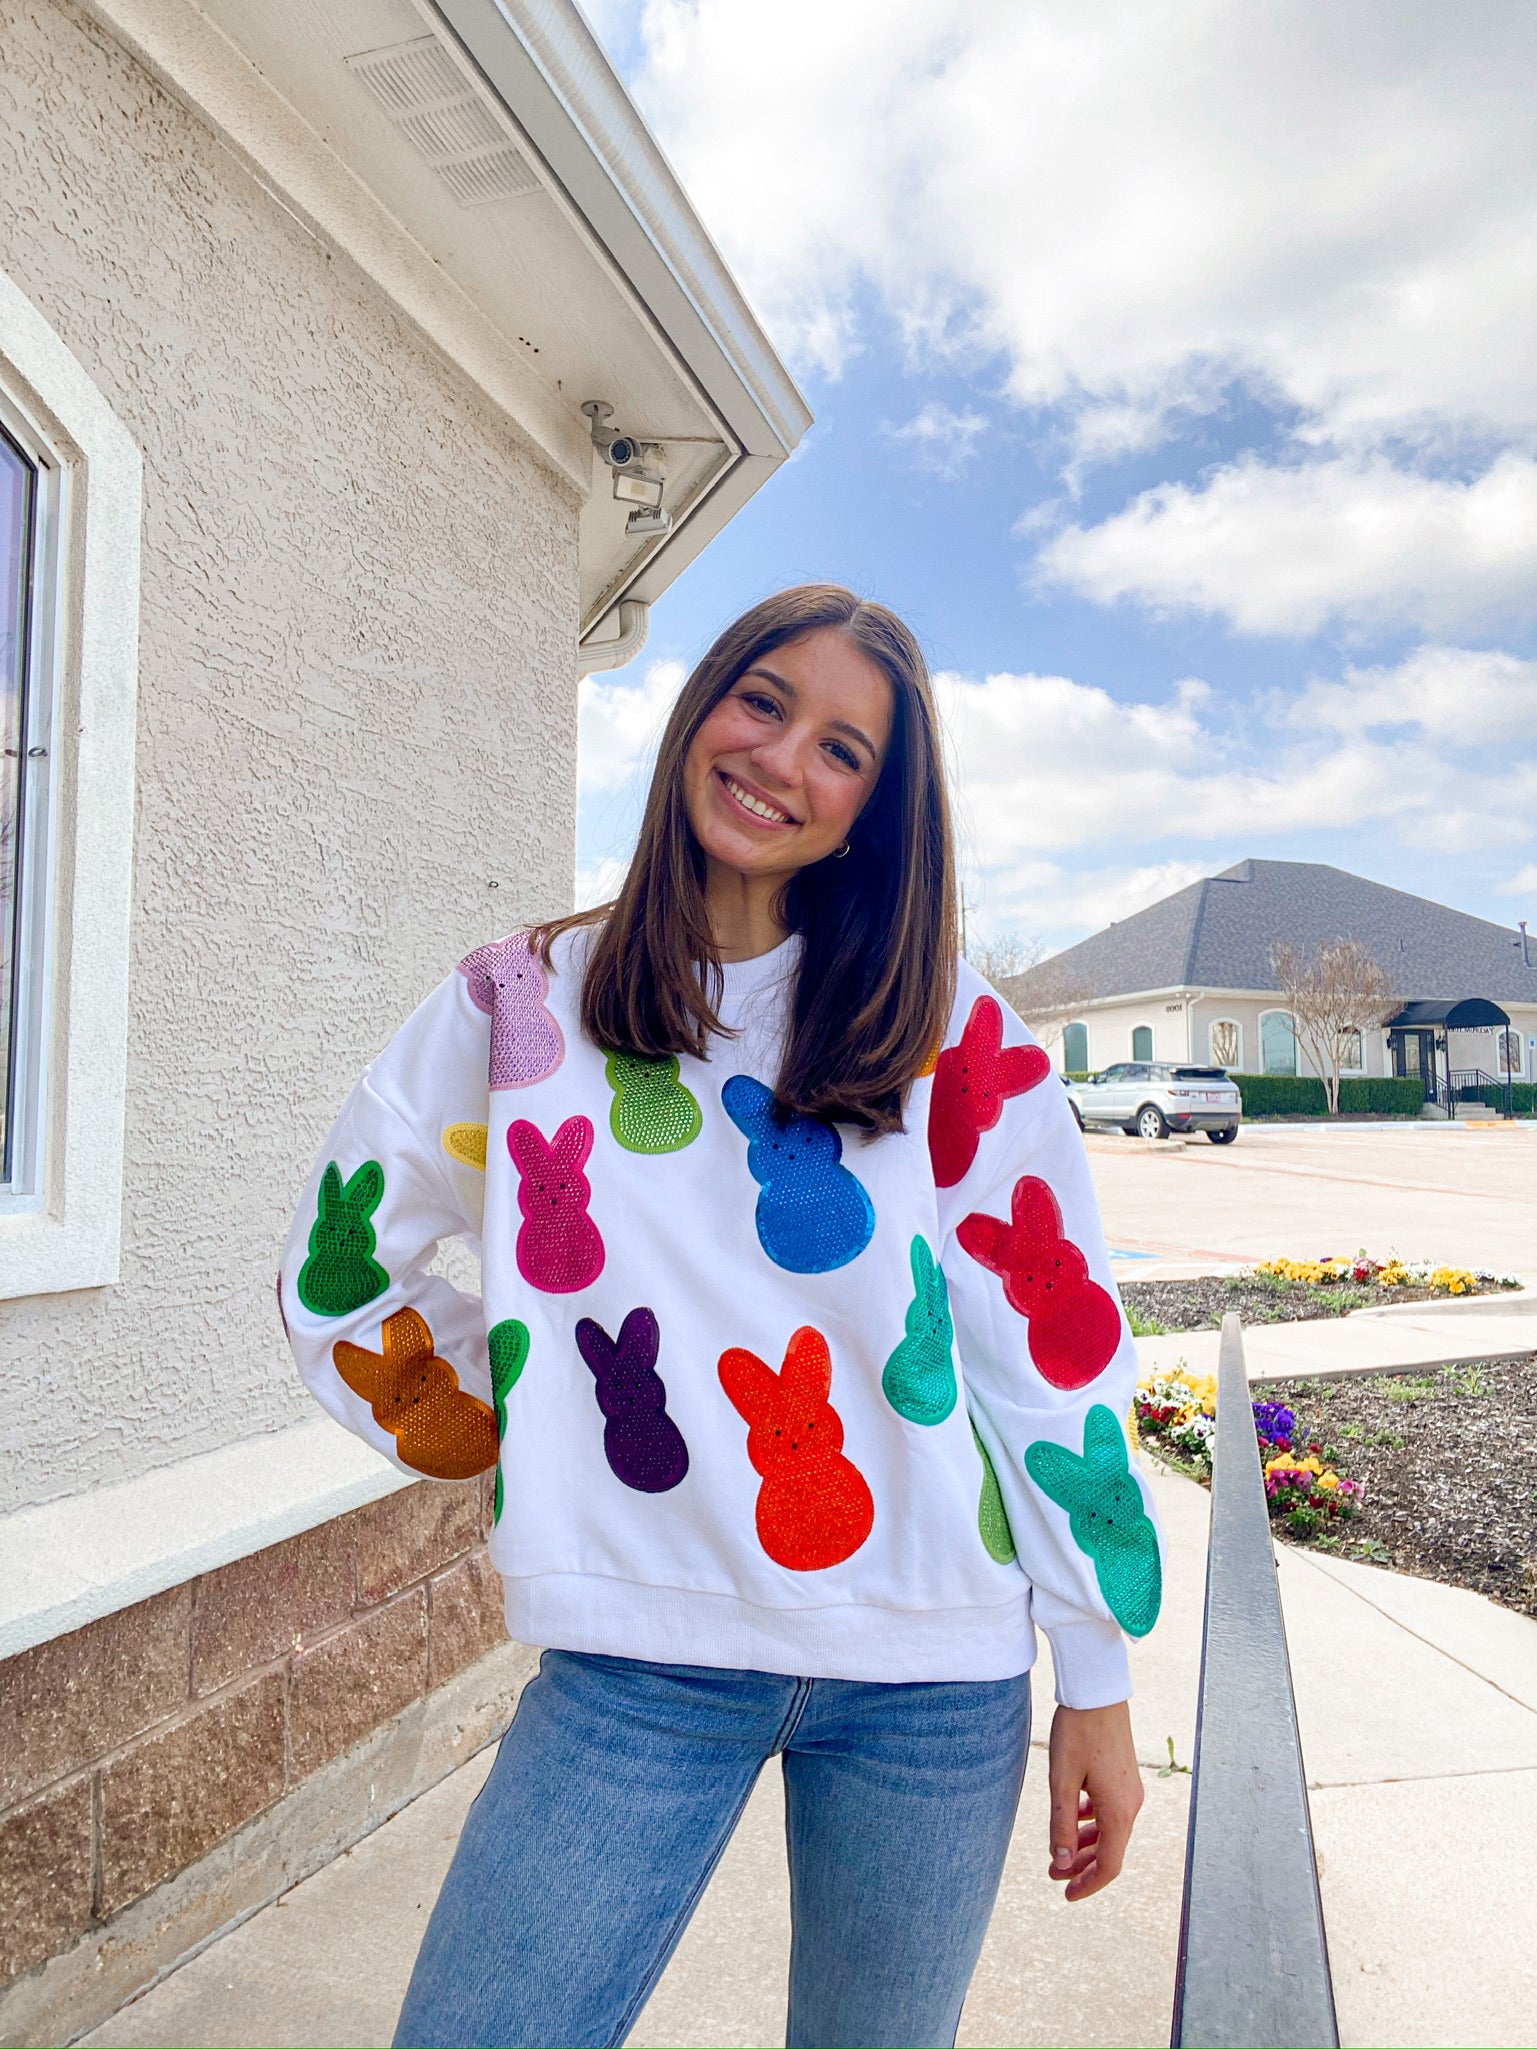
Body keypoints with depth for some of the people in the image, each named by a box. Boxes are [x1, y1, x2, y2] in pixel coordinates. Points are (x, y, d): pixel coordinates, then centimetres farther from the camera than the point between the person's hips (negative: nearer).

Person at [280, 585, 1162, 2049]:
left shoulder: (947, 1028, -2)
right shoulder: (522, 1005, 0)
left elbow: (1053, 1340, -1)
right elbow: (336, 1275, 9)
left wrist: (1098, 1684, 1)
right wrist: (538, 1425, 3)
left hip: (934, 1670, 1)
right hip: (640, 1654, 0)